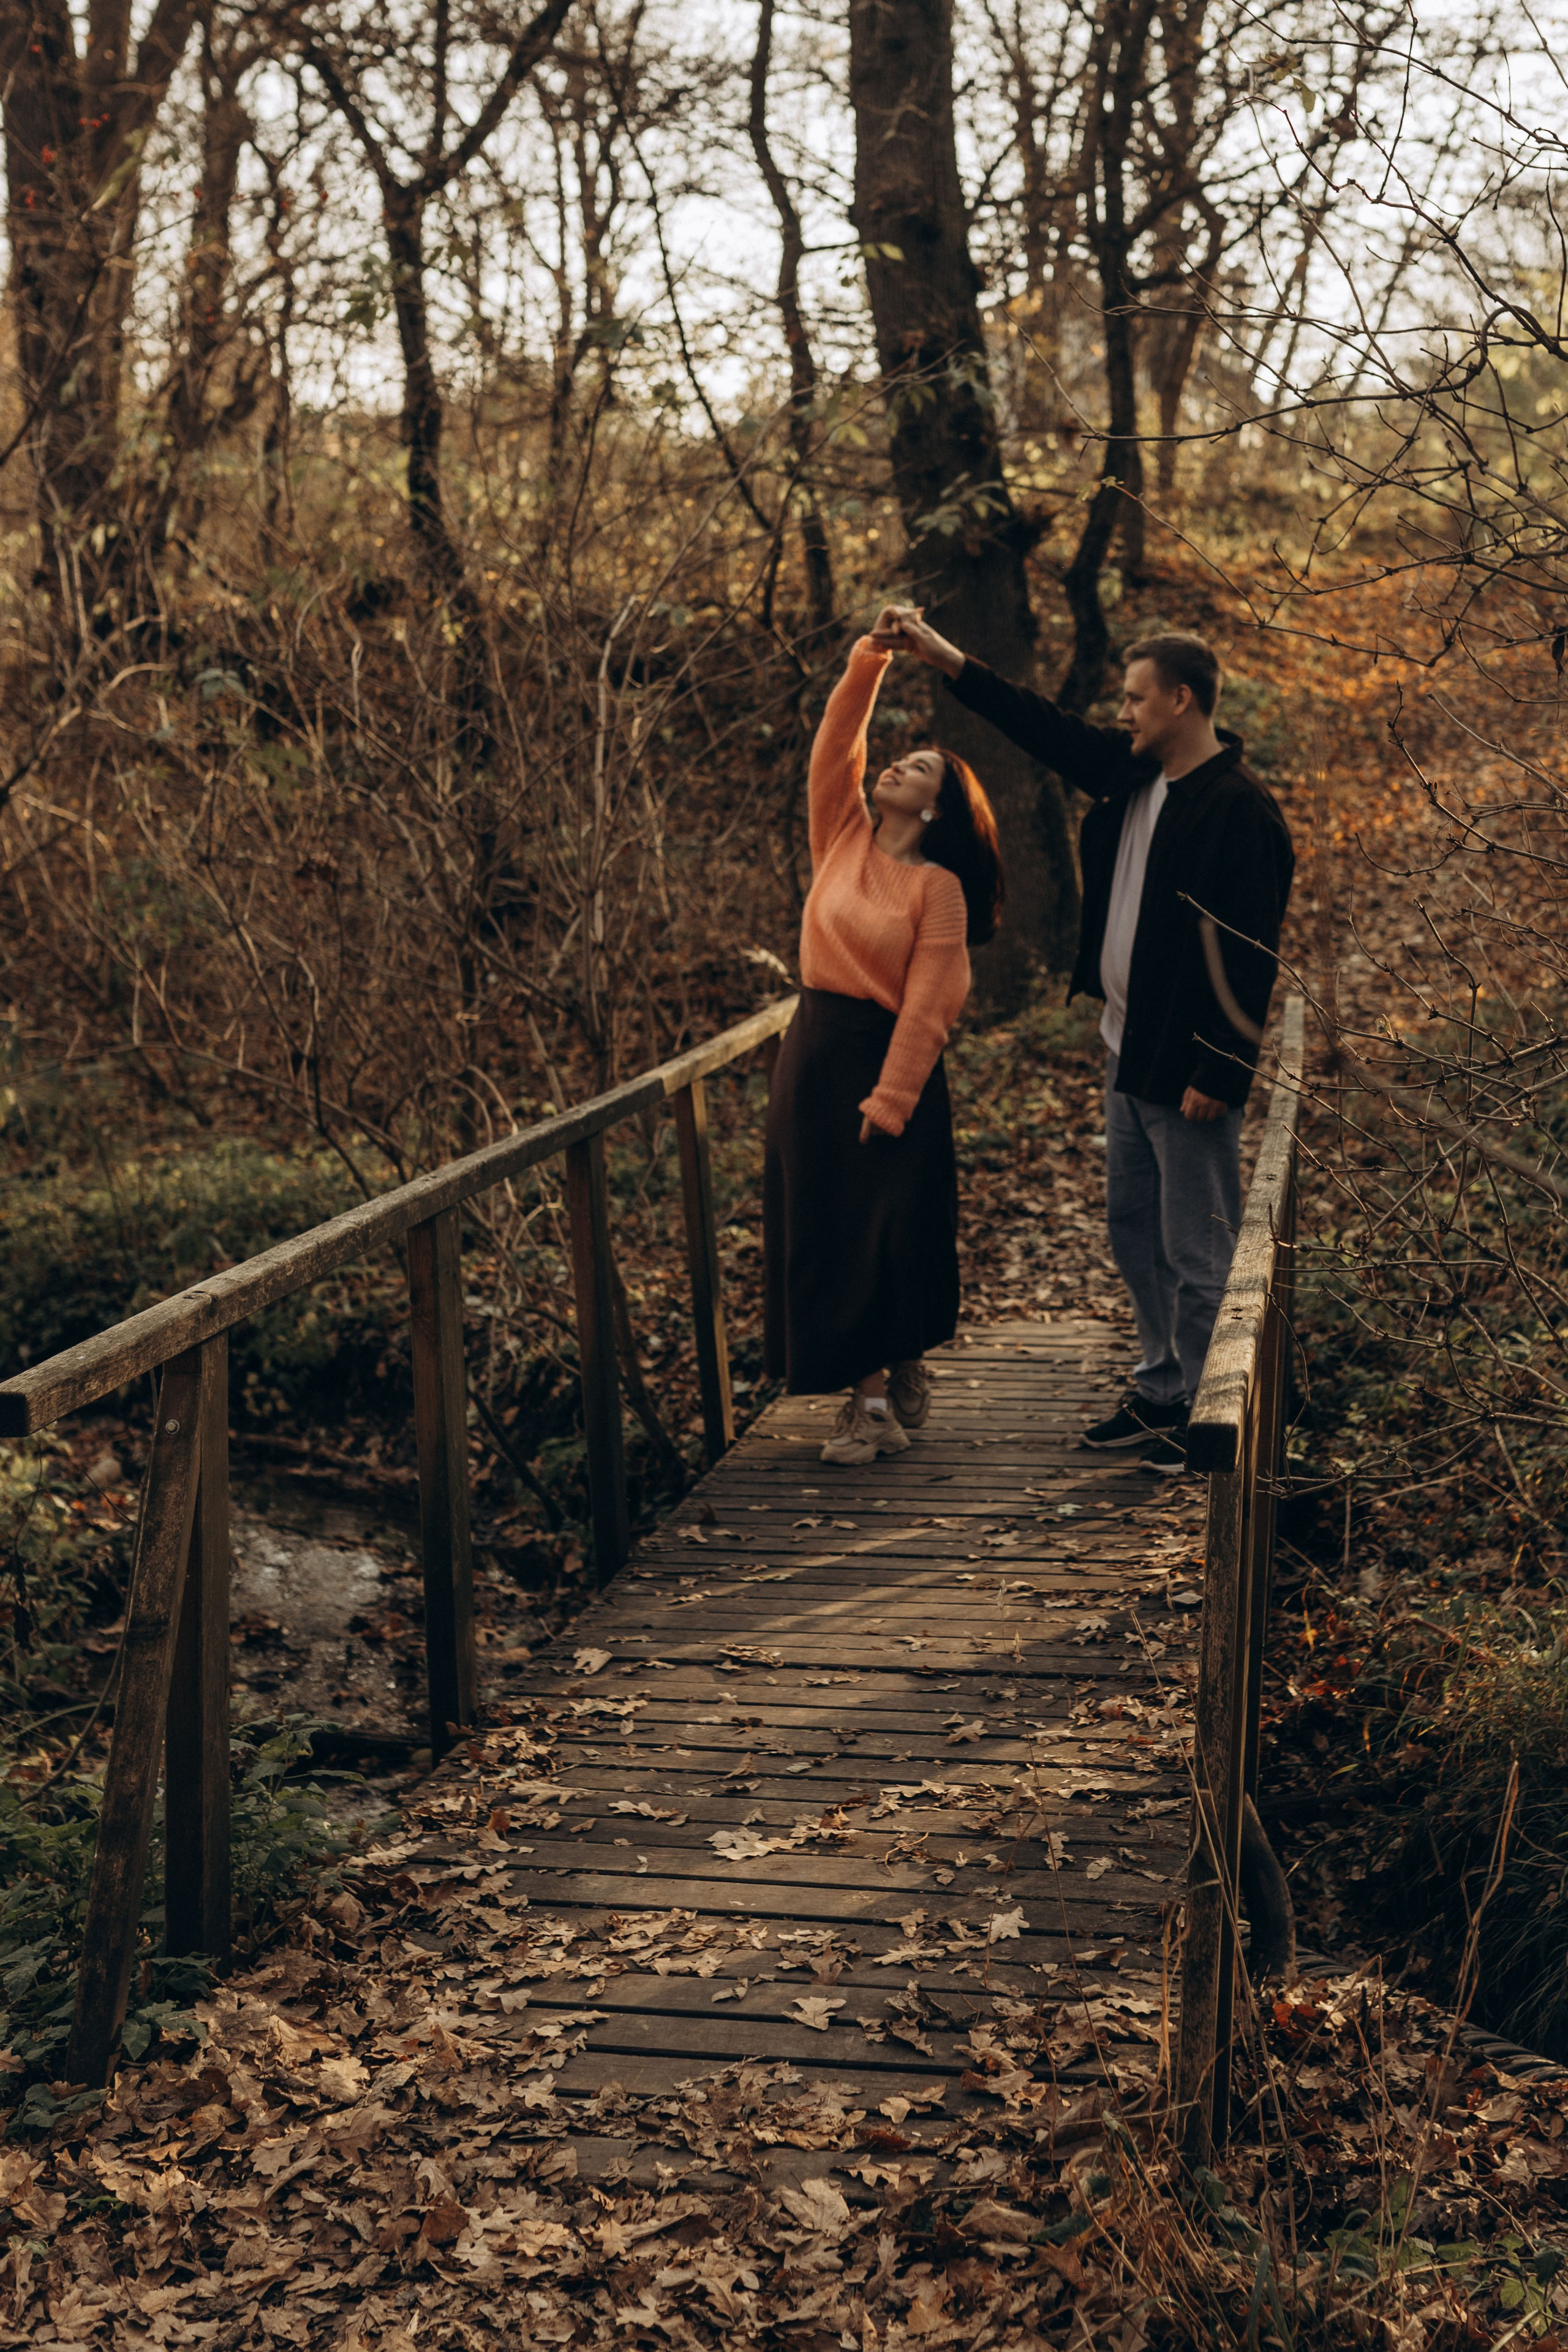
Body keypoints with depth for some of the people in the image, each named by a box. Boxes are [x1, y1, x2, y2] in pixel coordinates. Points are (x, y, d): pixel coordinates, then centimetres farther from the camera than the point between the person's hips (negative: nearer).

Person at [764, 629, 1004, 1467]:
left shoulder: (939, 888, -8)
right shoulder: (844, 839, 7)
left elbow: (927, 1005, -13)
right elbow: (835, 743, 1)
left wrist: (889, 1100, -17)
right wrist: (871, 657, -7)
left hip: (889, 1057, -5)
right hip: (814, 1051, 6)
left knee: (892, 1233, 1)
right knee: (821, 1231, 6)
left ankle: (902, 1375, 20)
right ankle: (869, 1396, 13)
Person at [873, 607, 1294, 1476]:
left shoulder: (1241, 811, -19)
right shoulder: (1130, 775, 7)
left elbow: (1250, 956, -21)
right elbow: (1044, 727, 16)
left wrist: (1218, 1074, -22)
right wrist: (942, 657, 13)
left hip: (1188, 1074, -9)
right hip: (1126, 1054, 10)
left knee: (1195, 1250, 1)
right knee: (1134, 1234, 18)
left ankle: (1202, 1416, 12)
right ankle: (1160, 1394, 31)